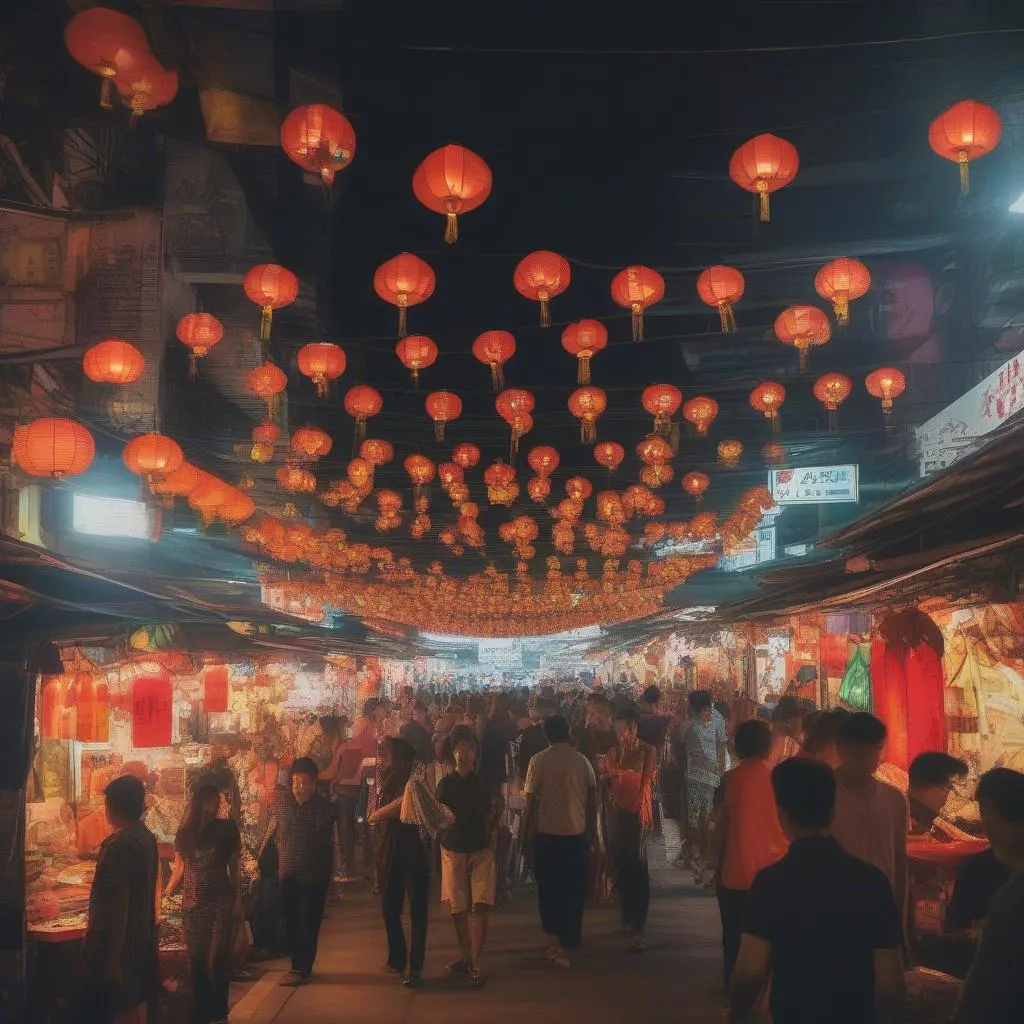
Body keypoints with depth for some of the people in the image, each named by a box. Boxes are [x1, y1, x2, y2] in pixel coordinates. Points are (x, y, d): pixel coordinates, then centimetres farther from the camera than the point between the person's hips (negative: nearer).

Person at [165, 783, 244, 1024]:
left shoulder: (226, 828, -1)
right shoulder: (185, 833, 3)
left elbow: (234, 867, 3)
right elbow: (179, 868, 11)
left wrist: (238, 900, 0)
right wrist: (166, 894, 4)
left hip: (221, 902, -2)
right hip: (192, 904, 2)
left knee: (218, 959, -5)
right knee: (197, 960, 4)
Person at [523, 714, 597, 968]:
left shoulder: (539, 760, -7)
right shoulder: (582, 760, 0)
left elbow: (530, 799, -7)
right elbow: (593, 797, 1)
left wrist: (525, 829, 3)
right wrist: (591, 829, 12)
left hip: (547, 833, -2)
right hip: (577, 833, 2)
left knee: (549, 888, 10)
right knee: (574, 889, 13)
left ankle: (555, 940, 5)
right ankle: (569, 941, 20)